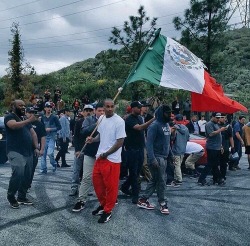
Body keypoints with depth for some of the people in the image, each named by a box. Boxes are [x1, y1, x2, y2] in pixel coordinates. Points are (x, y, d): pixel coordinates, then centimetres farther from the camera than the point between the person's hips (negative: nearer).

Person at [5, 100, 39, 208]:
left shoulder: (25, 120, 20)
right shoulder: (9, 117, -2)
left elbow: (33, 133, 16)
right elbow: (14, 126, -24)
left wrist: (36, 147, 4)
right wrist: (29, 120, -30)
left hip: (28, 152, 7)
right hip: (15, 152, -7)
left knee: (27, 176, 6)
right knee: (18, 173, -19)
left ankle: (22, 197, 19)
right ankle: (11, 196, 0)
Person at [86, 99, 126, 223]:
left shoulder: (119, 121, -15)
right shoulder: (101, 118, 6)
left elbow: (120, 142, -15)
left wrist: (105, 154, -13)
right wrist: (93, 139, -1)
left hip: (112, 159, -7)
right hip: (100, 156, 7)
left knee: (111, 185, 2)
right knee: (96, 181, 16)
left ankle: (108, 211, 18)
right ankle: (103, 204, 35)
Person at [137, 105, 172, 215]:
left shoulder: (167, 125, 14)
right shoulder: (155, 125, -13)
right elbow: (149, 143, -18)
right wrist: (152, 159, -24)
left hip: (164, 157, 9)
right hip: (157, 157, -9)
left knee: (154, 180, 12)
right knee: (161, 181, -3)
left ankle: (143, 200, 21)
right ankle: (163, 203, 10)